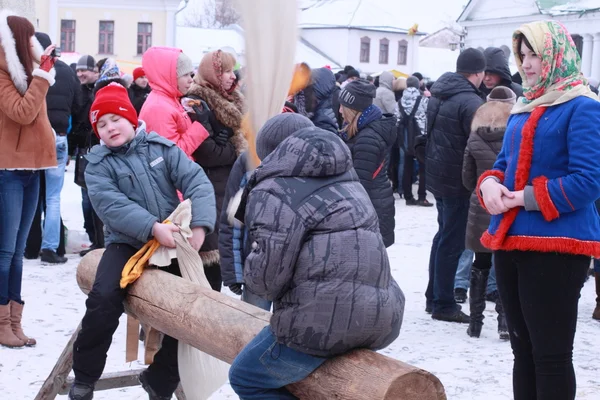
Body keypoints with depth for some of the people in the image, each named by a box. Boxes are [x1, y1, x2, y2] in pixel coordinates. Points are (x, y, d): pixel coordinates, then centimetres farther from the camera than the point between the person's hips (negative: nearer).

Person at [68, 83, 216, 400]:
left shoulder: (162, 148, 4)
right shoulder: (98, 164, 2)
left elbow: (196, 182, -7)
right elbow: (111, 205, -15)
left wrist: (199, 226, -24)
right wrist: (153, 228, -30)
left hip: (174, 241, 2)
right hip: (127, 242, -2)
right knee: (103, 297, -26)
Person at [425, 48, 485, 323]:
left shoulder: (438, 94, 7)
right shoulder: (470, 101, -21)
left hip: (437, 175, 9)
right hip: (458, 181, -9)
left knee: (443, 236, 19)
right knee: (452, 243, -2)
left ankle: (434, 297, 26)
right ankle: (444, 305, 5)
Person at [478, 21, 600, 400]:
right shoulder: (524, 108, 16)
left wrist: (522, 198, -17)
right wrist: (490, 183, -3)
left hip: (557, 247, -8)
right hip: (511, 241, 8)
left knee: (551, 354, -1)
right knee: (523, 349, 17)